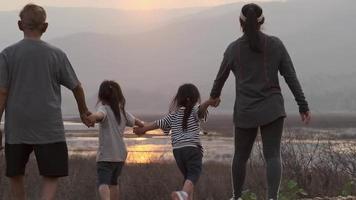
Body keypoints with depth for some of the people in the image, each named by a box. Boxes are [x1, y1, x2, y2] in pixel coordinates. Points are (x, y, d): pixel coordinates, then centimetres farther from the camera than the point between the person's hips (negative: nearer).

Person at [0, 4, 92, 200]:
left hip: (16, 127, 1)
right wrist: (83, 112, 27)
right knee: (51, 177, 4)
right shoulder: (57, 55, 1)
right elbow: (76, 87, 10)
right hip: (49, 128, 0)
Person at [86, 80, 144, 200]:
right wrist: (143, 125, 56)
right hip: (120, 154, 6)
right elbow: (135, 121, 34)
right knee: (113, 182, 24)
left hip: (106, 155, -6)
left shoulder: (104, 108, -5)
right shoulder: (122, 112, 14)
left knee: (103, 183, -17)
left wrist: (94, 117, -54)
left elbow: (100, 114, -31)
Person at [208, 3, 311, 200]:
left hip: (246, 111, 1)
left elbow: (221, 77, 11)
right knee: (273, 156, -6)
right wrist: (303, 106, 1)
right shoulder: (276, 44, -3)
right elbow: (291, 77, -4)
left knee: (241, 155, 19)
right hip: (272, 109, 0)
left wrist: (214, 95, 32)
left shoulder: (233, 49, -3)